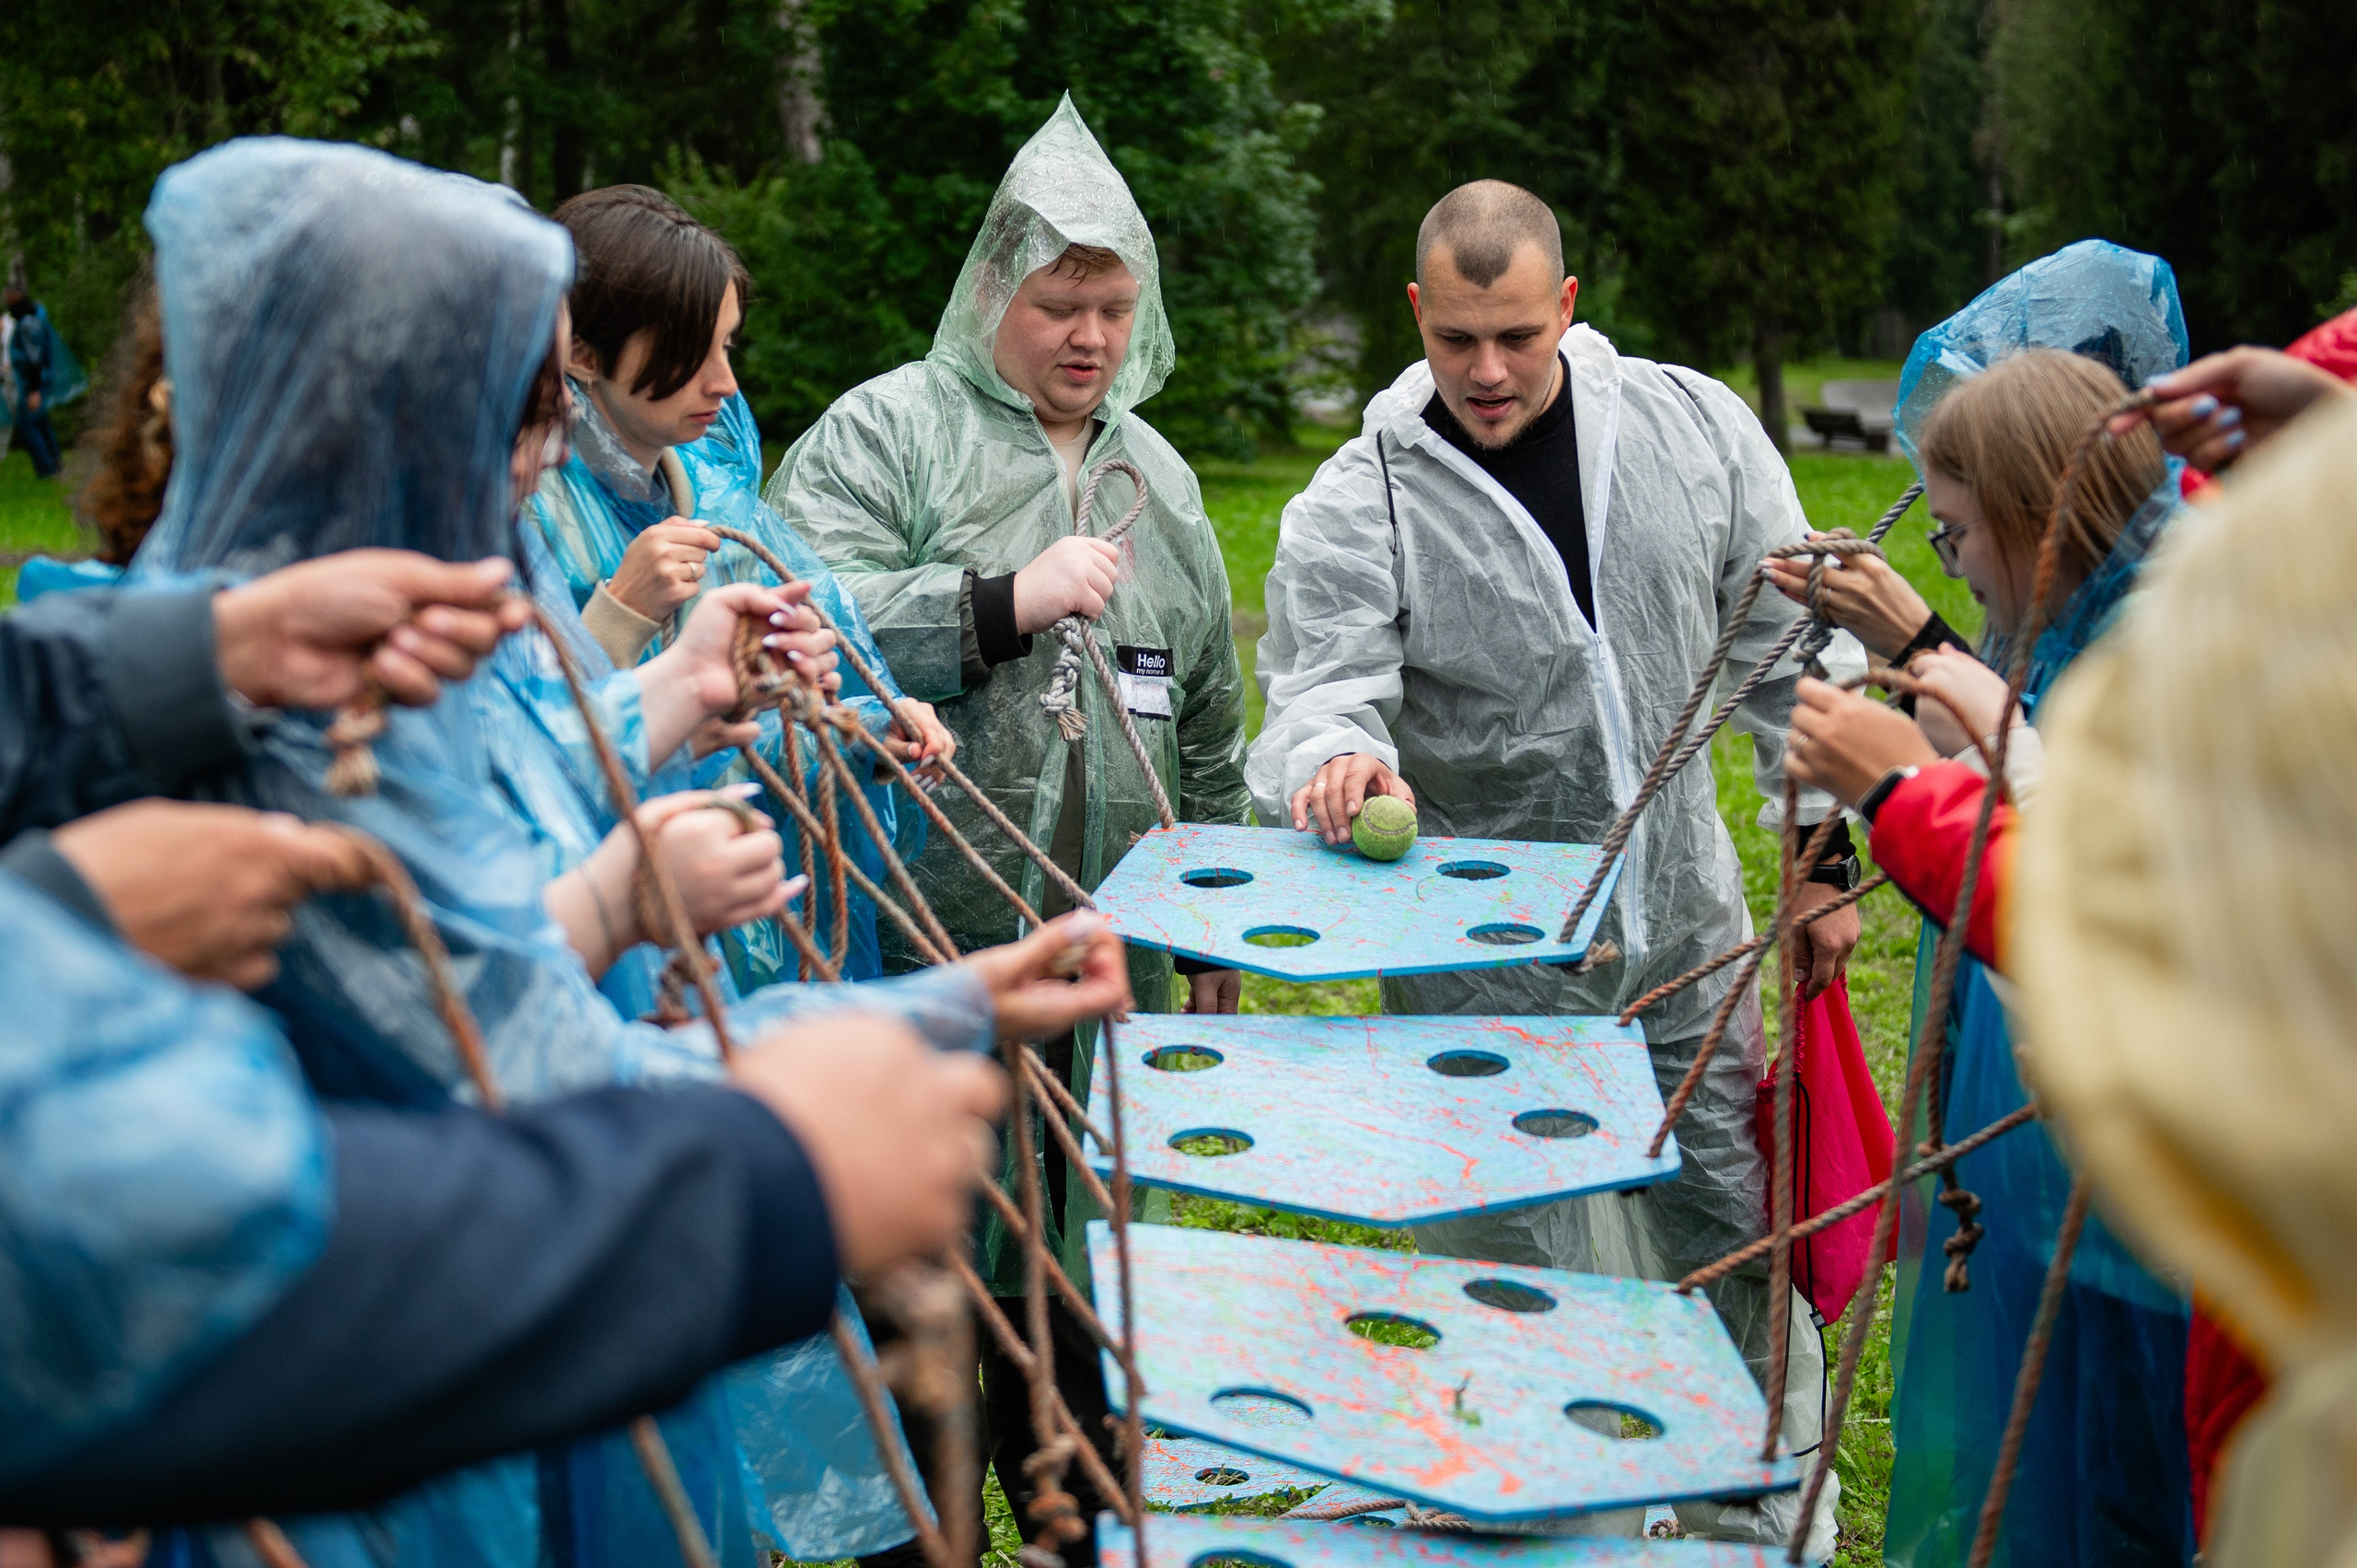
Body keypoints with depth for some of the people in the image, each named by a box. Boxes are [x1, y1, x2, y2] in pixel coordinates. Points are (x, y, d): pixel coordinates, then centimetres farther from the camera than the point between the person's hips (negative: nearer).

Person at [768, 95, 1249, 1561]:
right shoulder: (886, 430, -3)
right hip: (918, 953, -5)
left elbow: (1209, 723, 22)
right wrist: (1006, 600, -18)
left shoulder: (1160, 476, 16)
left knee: (1071, 1274, 15)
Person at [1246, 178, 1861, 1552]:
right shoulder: (1356, 506, -8)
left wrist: (1827, 850, 4)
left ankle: (1778, 1531, 36)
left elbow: (1793, 648, 7)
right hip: (1484, 983, -3)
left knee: (1746, 1264, 14)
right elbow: (1320, 693, -17)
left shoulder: (1698, 431, 0)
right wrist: (1340, 759, -42)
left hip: (1690, 950, 3)